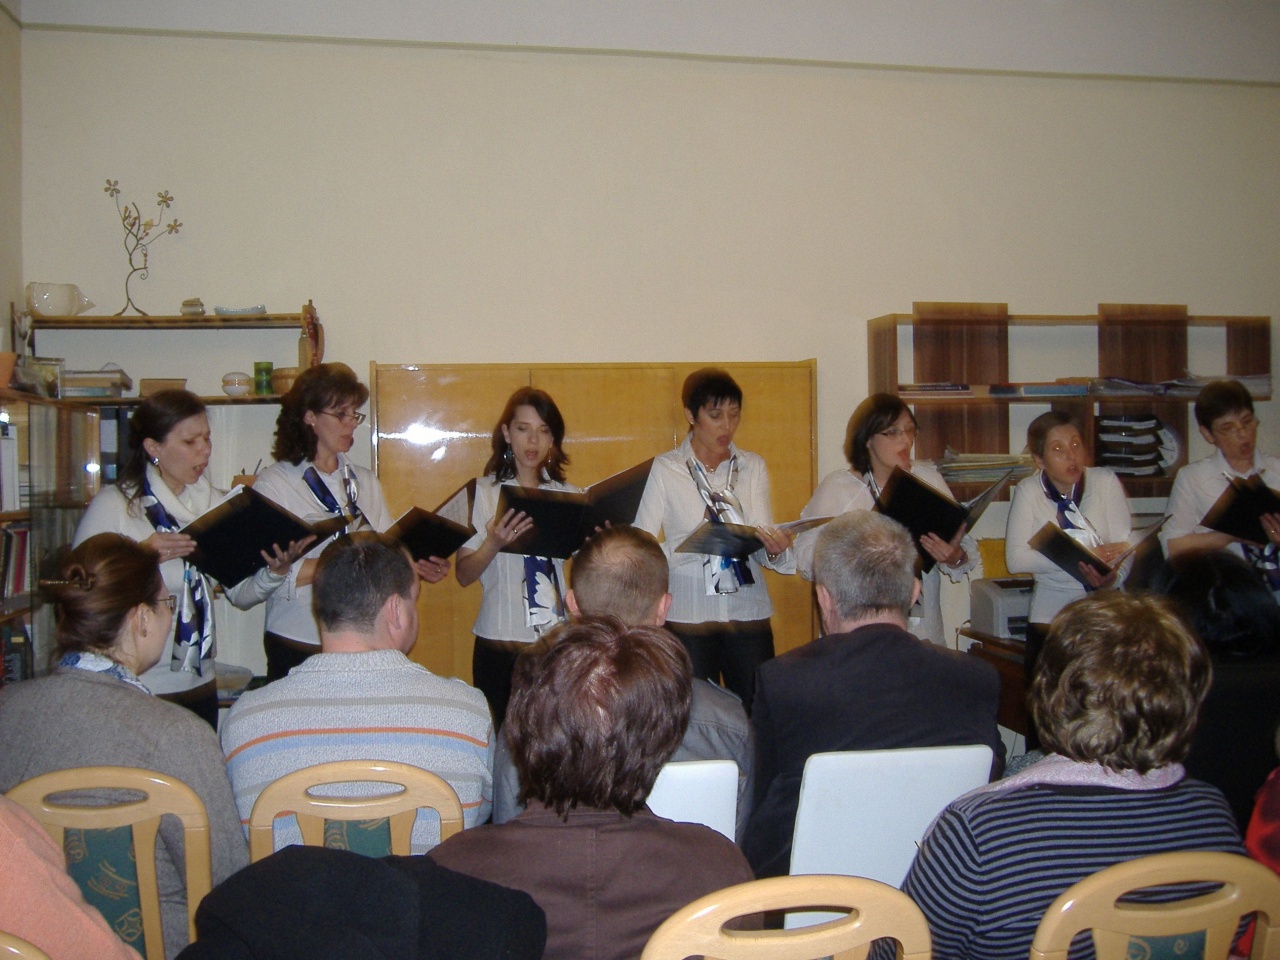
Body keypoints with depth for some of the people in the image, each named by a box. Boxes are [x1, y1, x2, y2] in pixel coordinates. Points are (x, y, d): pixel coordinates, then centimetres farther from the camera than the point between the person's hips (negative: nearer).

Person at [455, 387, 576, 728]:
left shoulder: (567, 495, 9)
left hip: (558, 644, 2)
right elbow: (464, 575, -4)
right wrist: (493, 544, -21)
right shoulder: (483, 492, 0)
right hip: (501, 645, -2)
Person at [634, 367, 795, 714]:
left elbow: (760, 547, 1)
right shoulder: (664, 470, 0)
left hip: (748, 612, 3)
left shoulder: (753, 467, 9)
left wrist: (774, 550, -21)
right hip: (688, 616, -2)